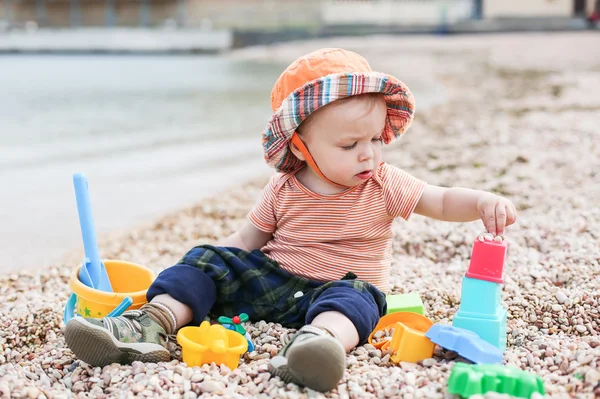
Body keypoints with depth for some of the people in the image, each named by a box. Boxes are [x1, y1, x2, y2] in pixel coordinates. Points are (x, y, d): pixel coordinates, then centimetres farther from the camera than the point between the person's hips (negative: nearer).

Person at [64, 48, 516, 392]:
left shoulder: (384, 184, -2)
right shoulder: (283, 190, 1)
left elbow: (442, 202, -3)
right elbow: (250, 237, 9)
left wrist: (484, 203, -22)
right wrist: (209, 267, -4)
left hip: (342, 286, -3)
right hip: (273, 279, 3)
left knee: (353, 297, -37)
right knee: (209, 260, -10)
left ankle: (318, 339, -68)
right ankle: (154, 322, -26)